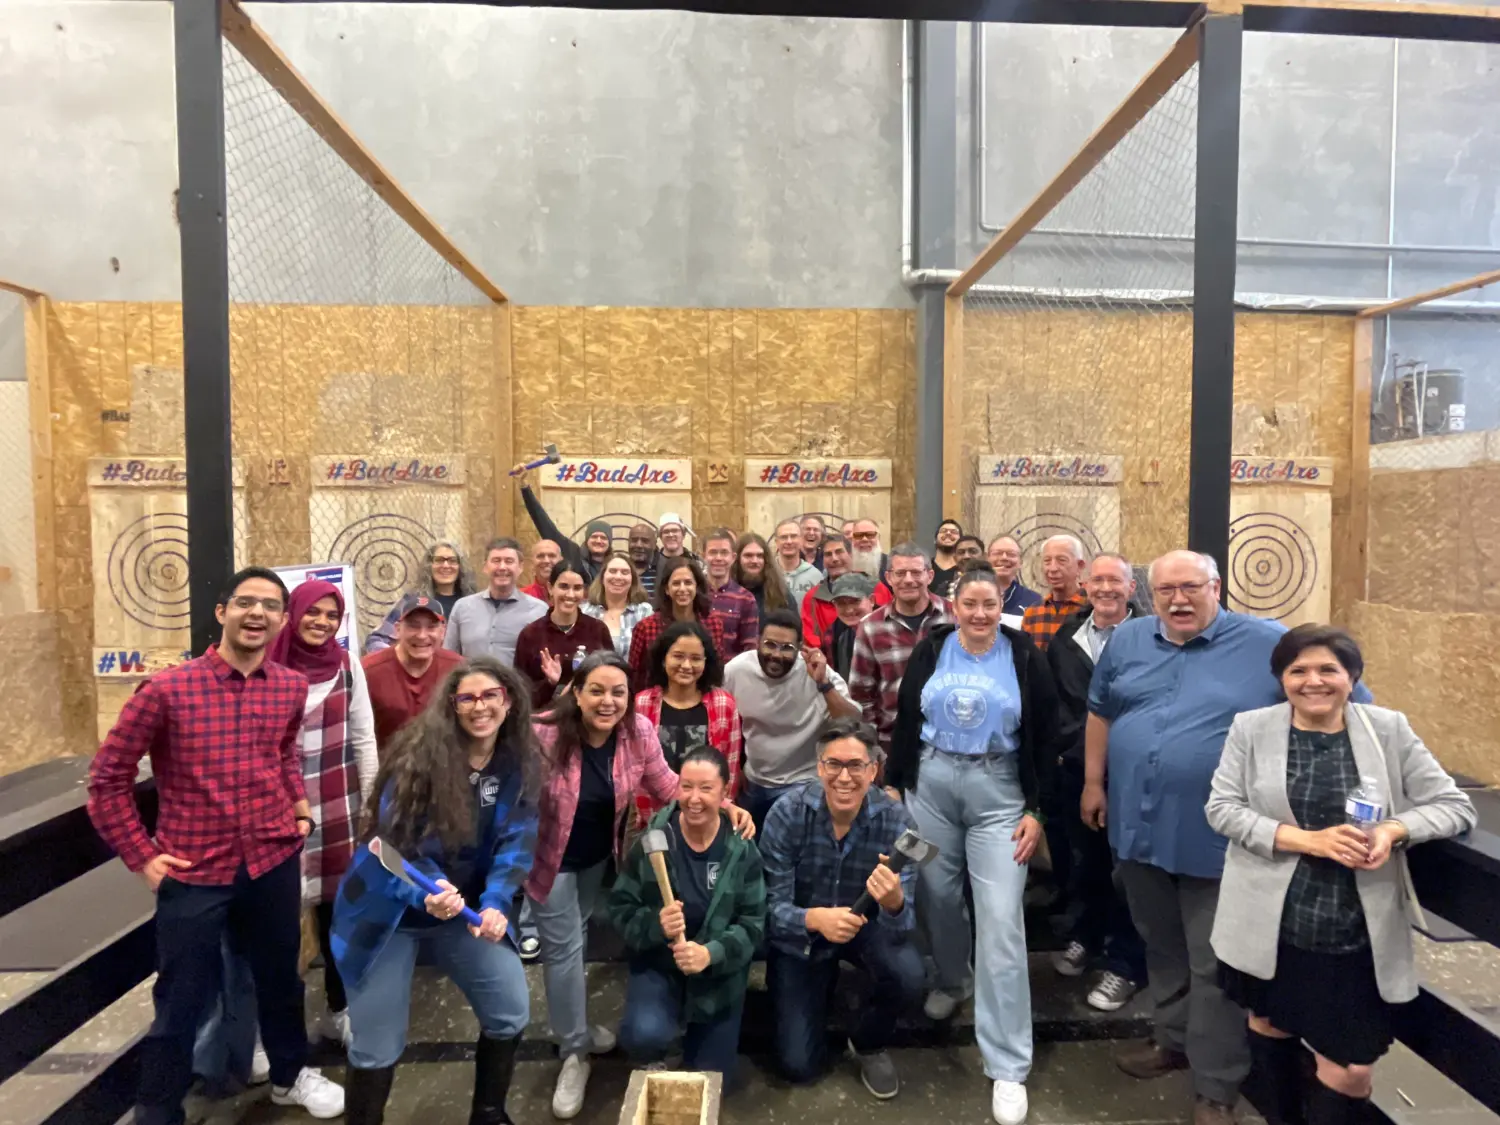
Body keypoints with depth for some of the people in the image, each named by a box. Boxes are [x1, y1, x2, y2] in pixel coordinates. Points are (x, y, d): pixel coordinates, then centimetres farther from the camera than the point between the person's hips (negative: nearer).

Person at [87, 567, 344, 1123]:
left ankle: (290, 1074, 45)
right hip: (193, 870, -4)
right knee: (180, 1002, 9)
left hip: (275, 859, 4)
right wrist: (141, 856, -7)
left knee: (280, 976, 21)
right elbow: (108, 777, -5)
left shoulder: (291, 688, -1)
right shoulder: (166, 689, -14)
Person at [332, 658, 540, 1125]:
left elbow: (517, 842, -10)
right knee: (378, 1045, 3)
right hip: (390, 910, -4)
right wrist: (428, 892, -38)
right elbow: (393, 840, -21)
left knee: (511, 1013, 6)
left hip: (467, 907, 4)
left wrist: (495, 903, -25)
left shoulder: (521, 765, -7)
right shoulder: (420, 755, -20)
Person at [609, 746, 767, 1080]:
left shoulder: (742, 850, -13)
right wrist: (655, 924, -30)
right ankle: (650, 1064, 10)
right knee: (644, 1034, -30)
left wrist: (711, 953, -30)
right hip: (658, 964, -1)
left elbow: (753, 924, -12)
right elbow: (620, 908, -9)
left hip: (719, 973, 1)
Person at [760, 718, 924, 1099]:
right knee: (799, 1065, -3)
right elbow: (772, 906, -24)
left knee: (907, 977, -30)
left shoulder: (896, 821, -24)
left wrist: (894, 903, -50)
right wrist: (815, 918, -46)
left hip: (864, 926, 1)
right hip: (800, 937, 0)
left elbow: (901, 925, -25)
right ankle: (823, 982, 28)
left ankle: (869, 1044, 5)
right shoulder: (787, 813, -26)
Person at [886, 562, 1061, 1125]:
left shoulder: (1025, 657, -4)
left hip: (999, 792, -2)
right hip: (930, 784, 2)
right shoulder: (931, 650, 0)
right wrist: (893, 785, 5)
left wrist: (1036, 809, -4)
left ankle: (1008, 1067, 6)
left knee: (1002, 920, -4)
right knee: (936, 895, 14)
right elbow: (905, 721, 6)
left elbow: (1045, 738, -1)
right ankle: (950, 979, 47)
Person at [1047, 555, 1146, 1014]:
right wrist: (1073, 740, 3)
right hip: (1077, 768, 4)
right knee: (1086, 859, 18)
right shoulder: (1065, 638, 7)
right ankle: (1088, 937, 40)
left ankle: (1124, 963, 24)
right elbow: (1052, 700, 11)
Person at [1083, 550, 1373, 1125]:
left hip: (1219, 839, -4)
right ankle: (1174, 1039, 43)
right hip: (1139, 828, 4)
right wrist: (1093, 781, 12)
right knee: (1162, 949, 21)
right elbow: (1100, 712, 13)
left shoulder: (1268, 644, -9)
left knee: (1214, 968, 7)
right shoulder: (1127, 641, 3)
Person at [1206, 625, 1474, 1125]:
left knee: (1351, 1069, 3)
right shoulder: (1251, 728, -5)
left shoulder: (1389, 729, -2)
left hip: (1358, 933, 0)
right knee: (1269, 1025, 22)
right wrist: (1308, 840, -19)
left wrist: (1394, 830, -18)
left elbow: (1456, 806, 1)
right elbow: (1221, 808, -8)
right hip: (1270, 924, 1)